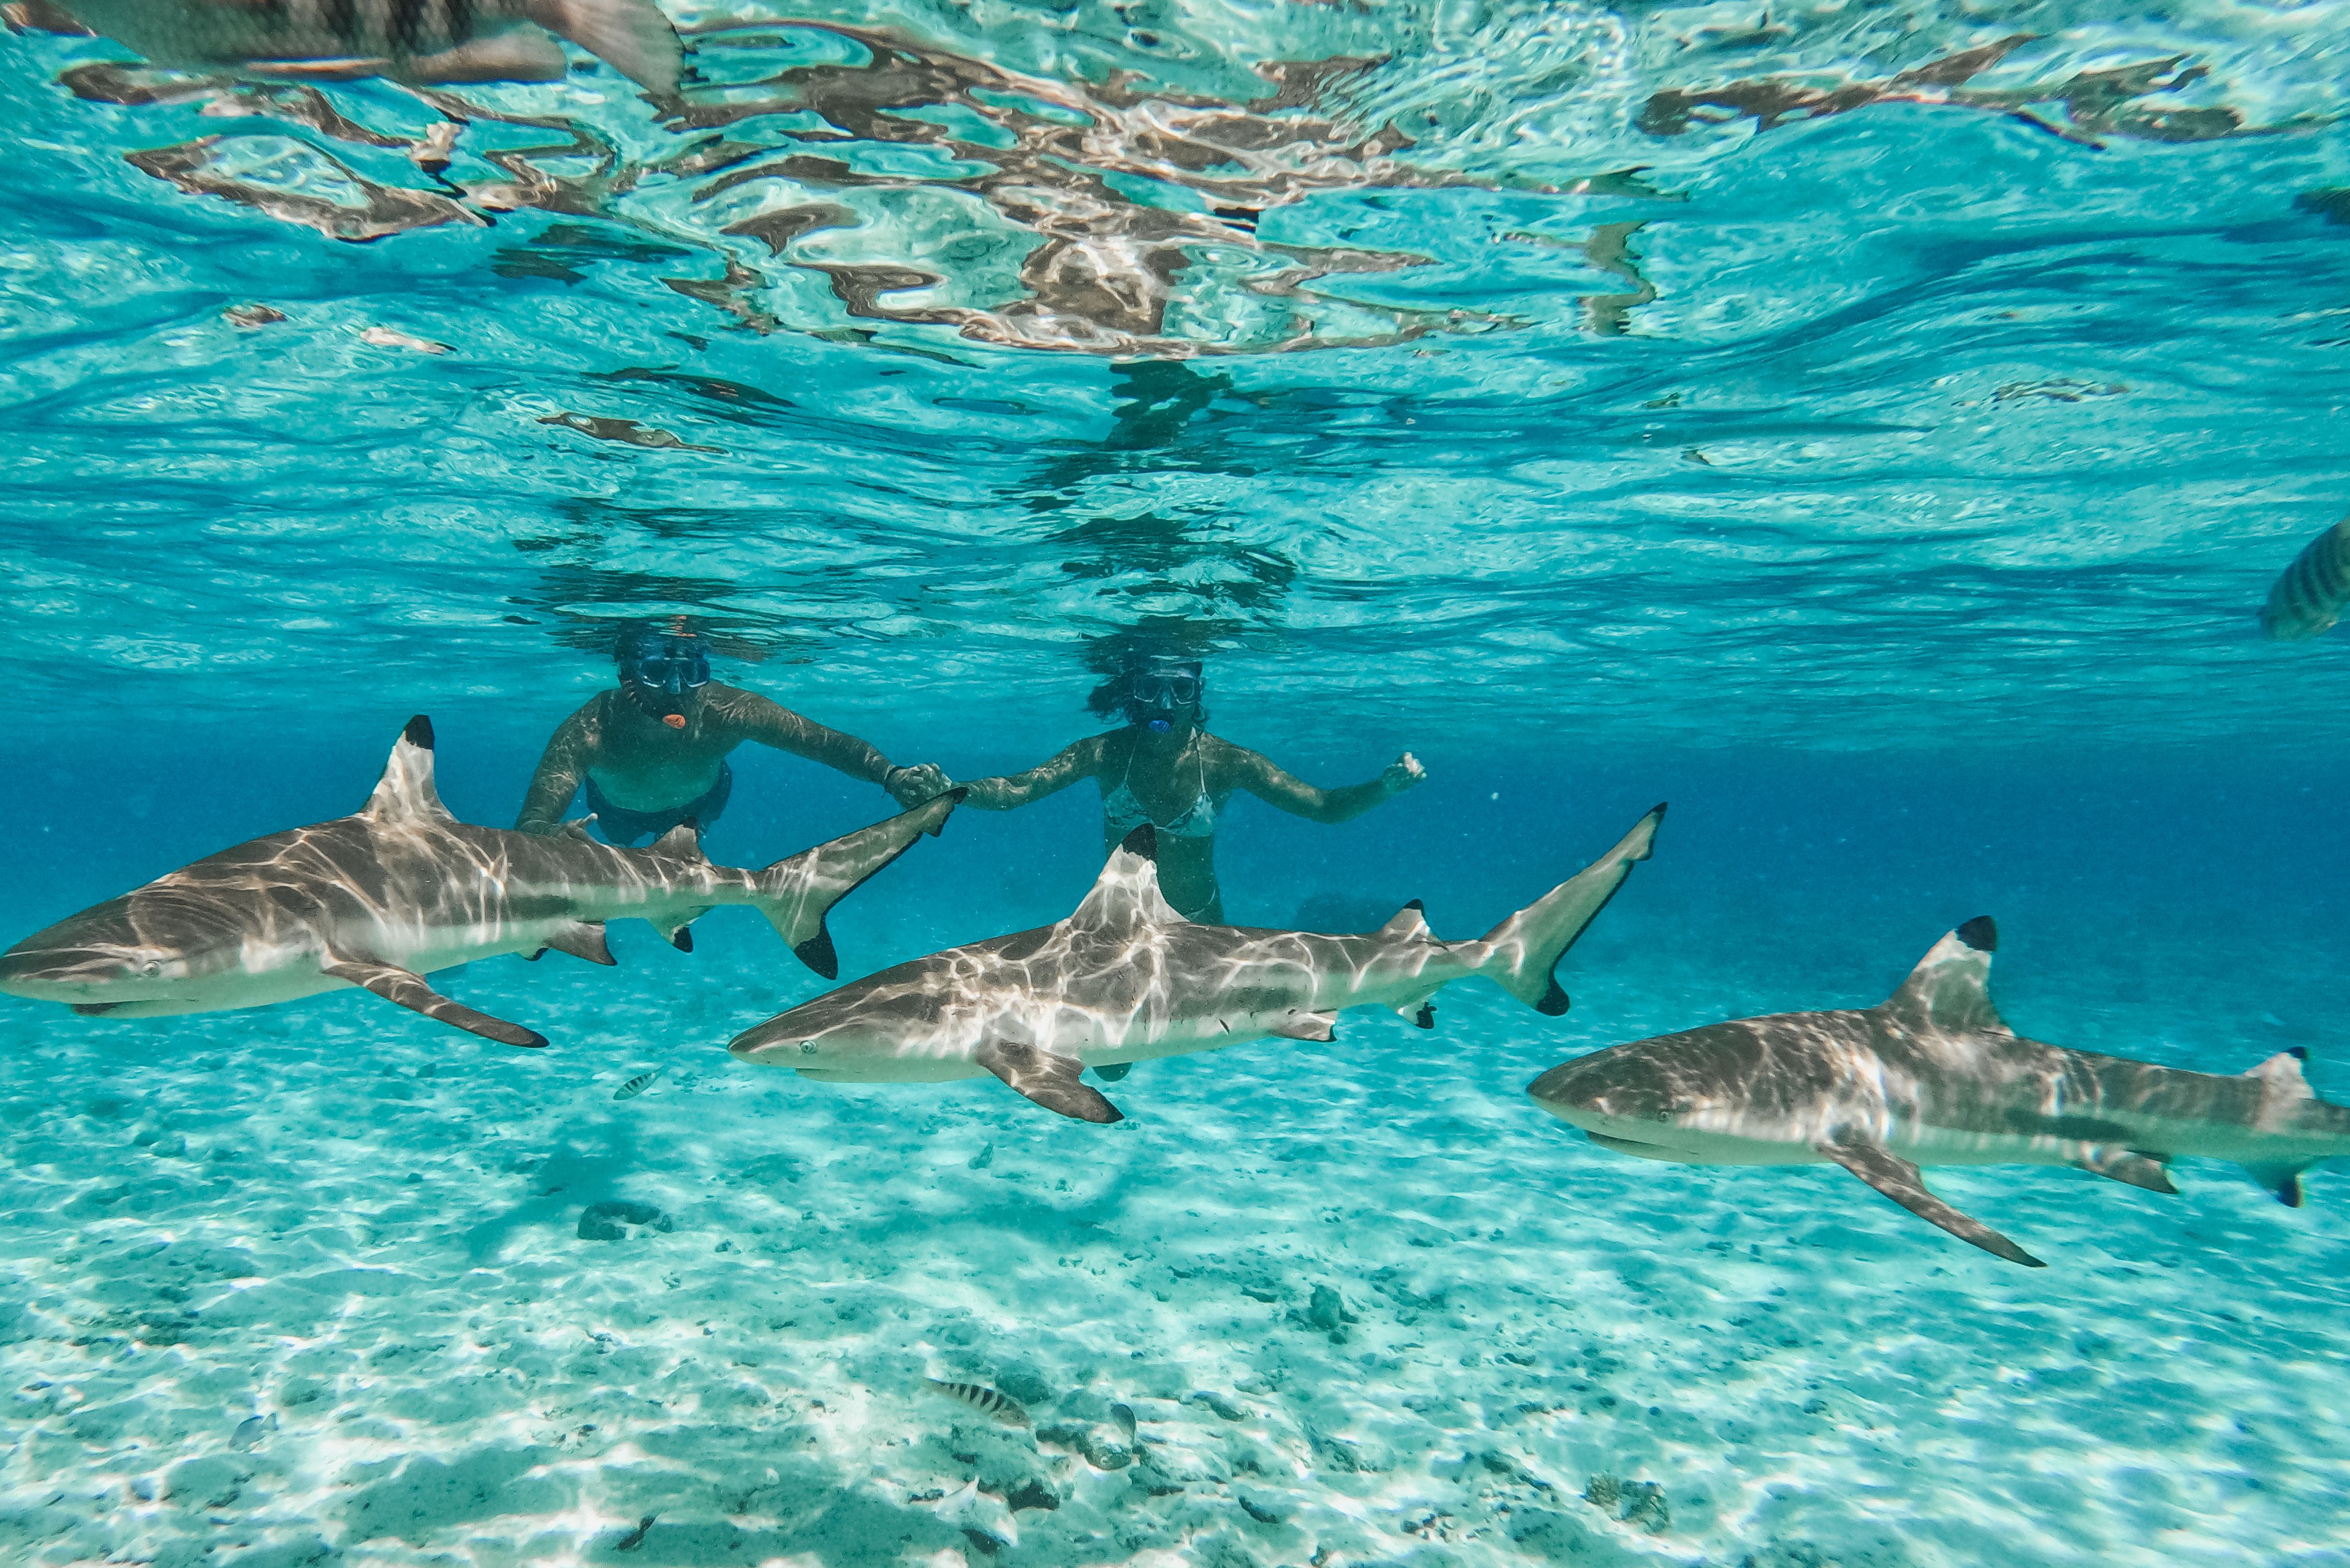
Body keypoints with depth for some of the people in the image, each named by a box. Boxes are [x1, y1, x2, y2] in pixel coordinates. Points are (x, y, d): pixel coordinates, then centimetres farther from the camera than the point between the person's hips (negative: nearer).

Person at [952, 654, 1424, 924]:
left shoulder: (1225, 762, -15)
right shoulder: (1106, 753, -14)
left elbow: (1324, 807, -15)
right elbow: (1016, 790, -23)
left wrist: (1386, 786, -33)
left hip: (1198, 928, 0)